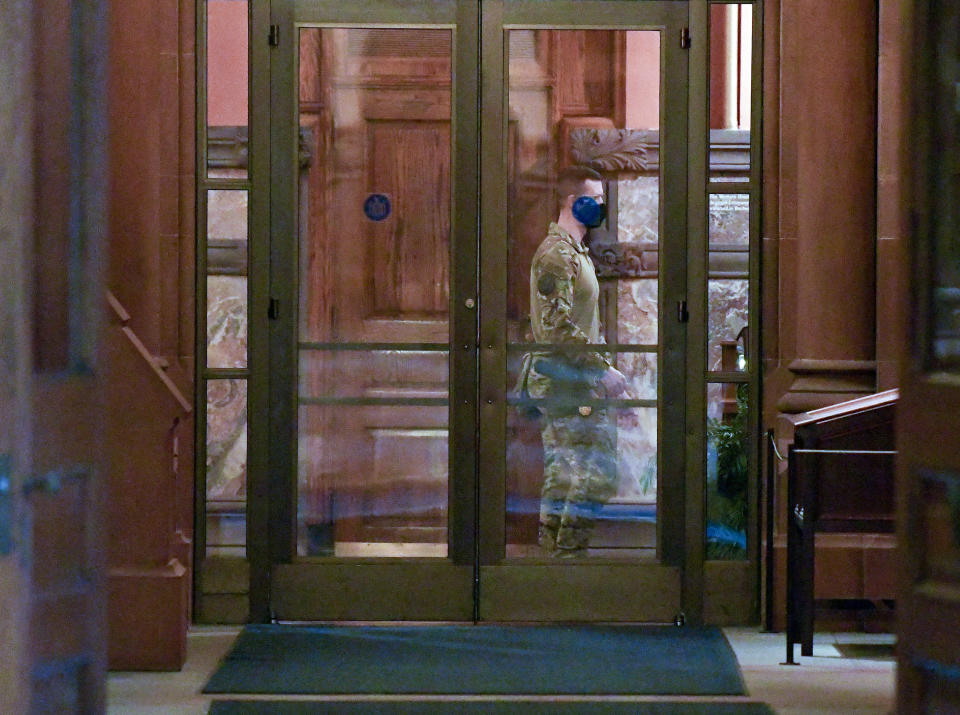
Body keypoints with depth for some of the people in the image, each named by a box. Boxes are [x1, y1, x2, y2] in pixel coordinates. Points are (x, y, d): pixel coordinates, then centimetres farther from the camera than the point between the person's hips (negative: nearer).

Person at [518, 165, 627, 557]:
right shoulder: (557, 254, -14)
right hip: (567, 379, -10)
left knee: (564, 467, 12)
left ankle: (552, 546, 17)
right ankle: (571, 548, -10)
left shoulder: (575, 252, 20)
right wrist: (603, 367, -21)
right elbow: (558, 326, -22)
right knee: (596, 468, -12)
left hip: (569, 379, 10)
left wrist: (598, 366, 20)